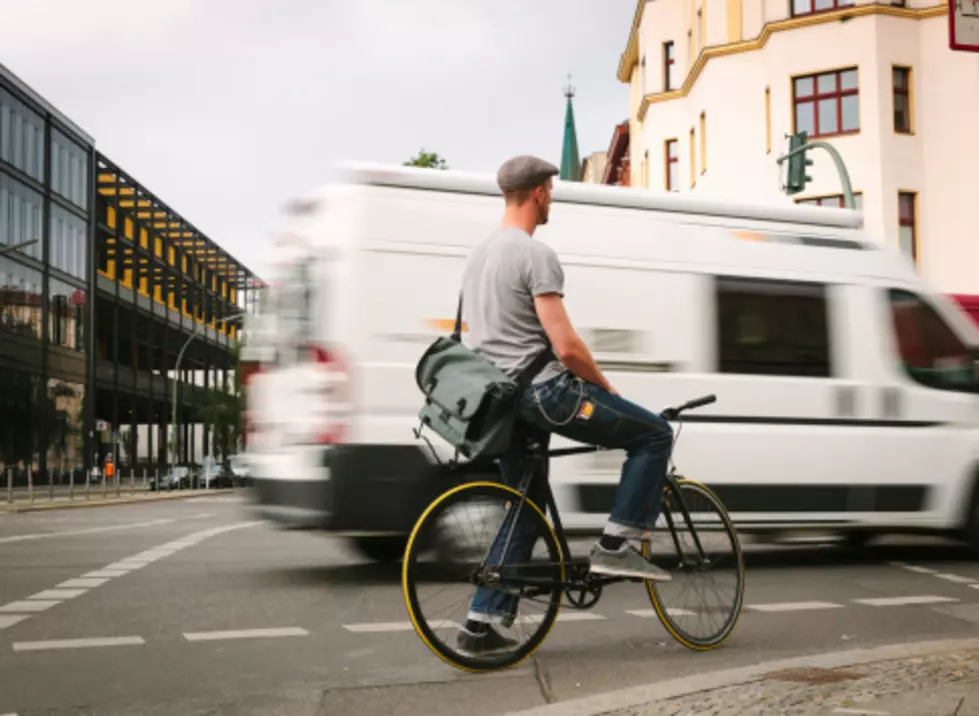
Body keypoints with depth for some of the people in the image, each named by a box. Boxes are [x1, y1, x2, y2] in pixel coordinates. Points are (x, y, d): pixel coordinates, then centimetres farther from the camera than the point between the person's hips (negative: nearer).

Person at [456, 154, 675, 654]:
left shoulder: (479, 255, 17)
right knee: (654, 435, 3)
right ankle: (615, 547, 0)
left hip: (502, 398, 10)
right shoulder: (536, 255, -14)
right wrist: (605, 388, -3)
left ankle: (482, 623, 16)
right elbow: (566, 346, -20)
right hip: (542, 391, -9)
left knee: (523, 513, 18)